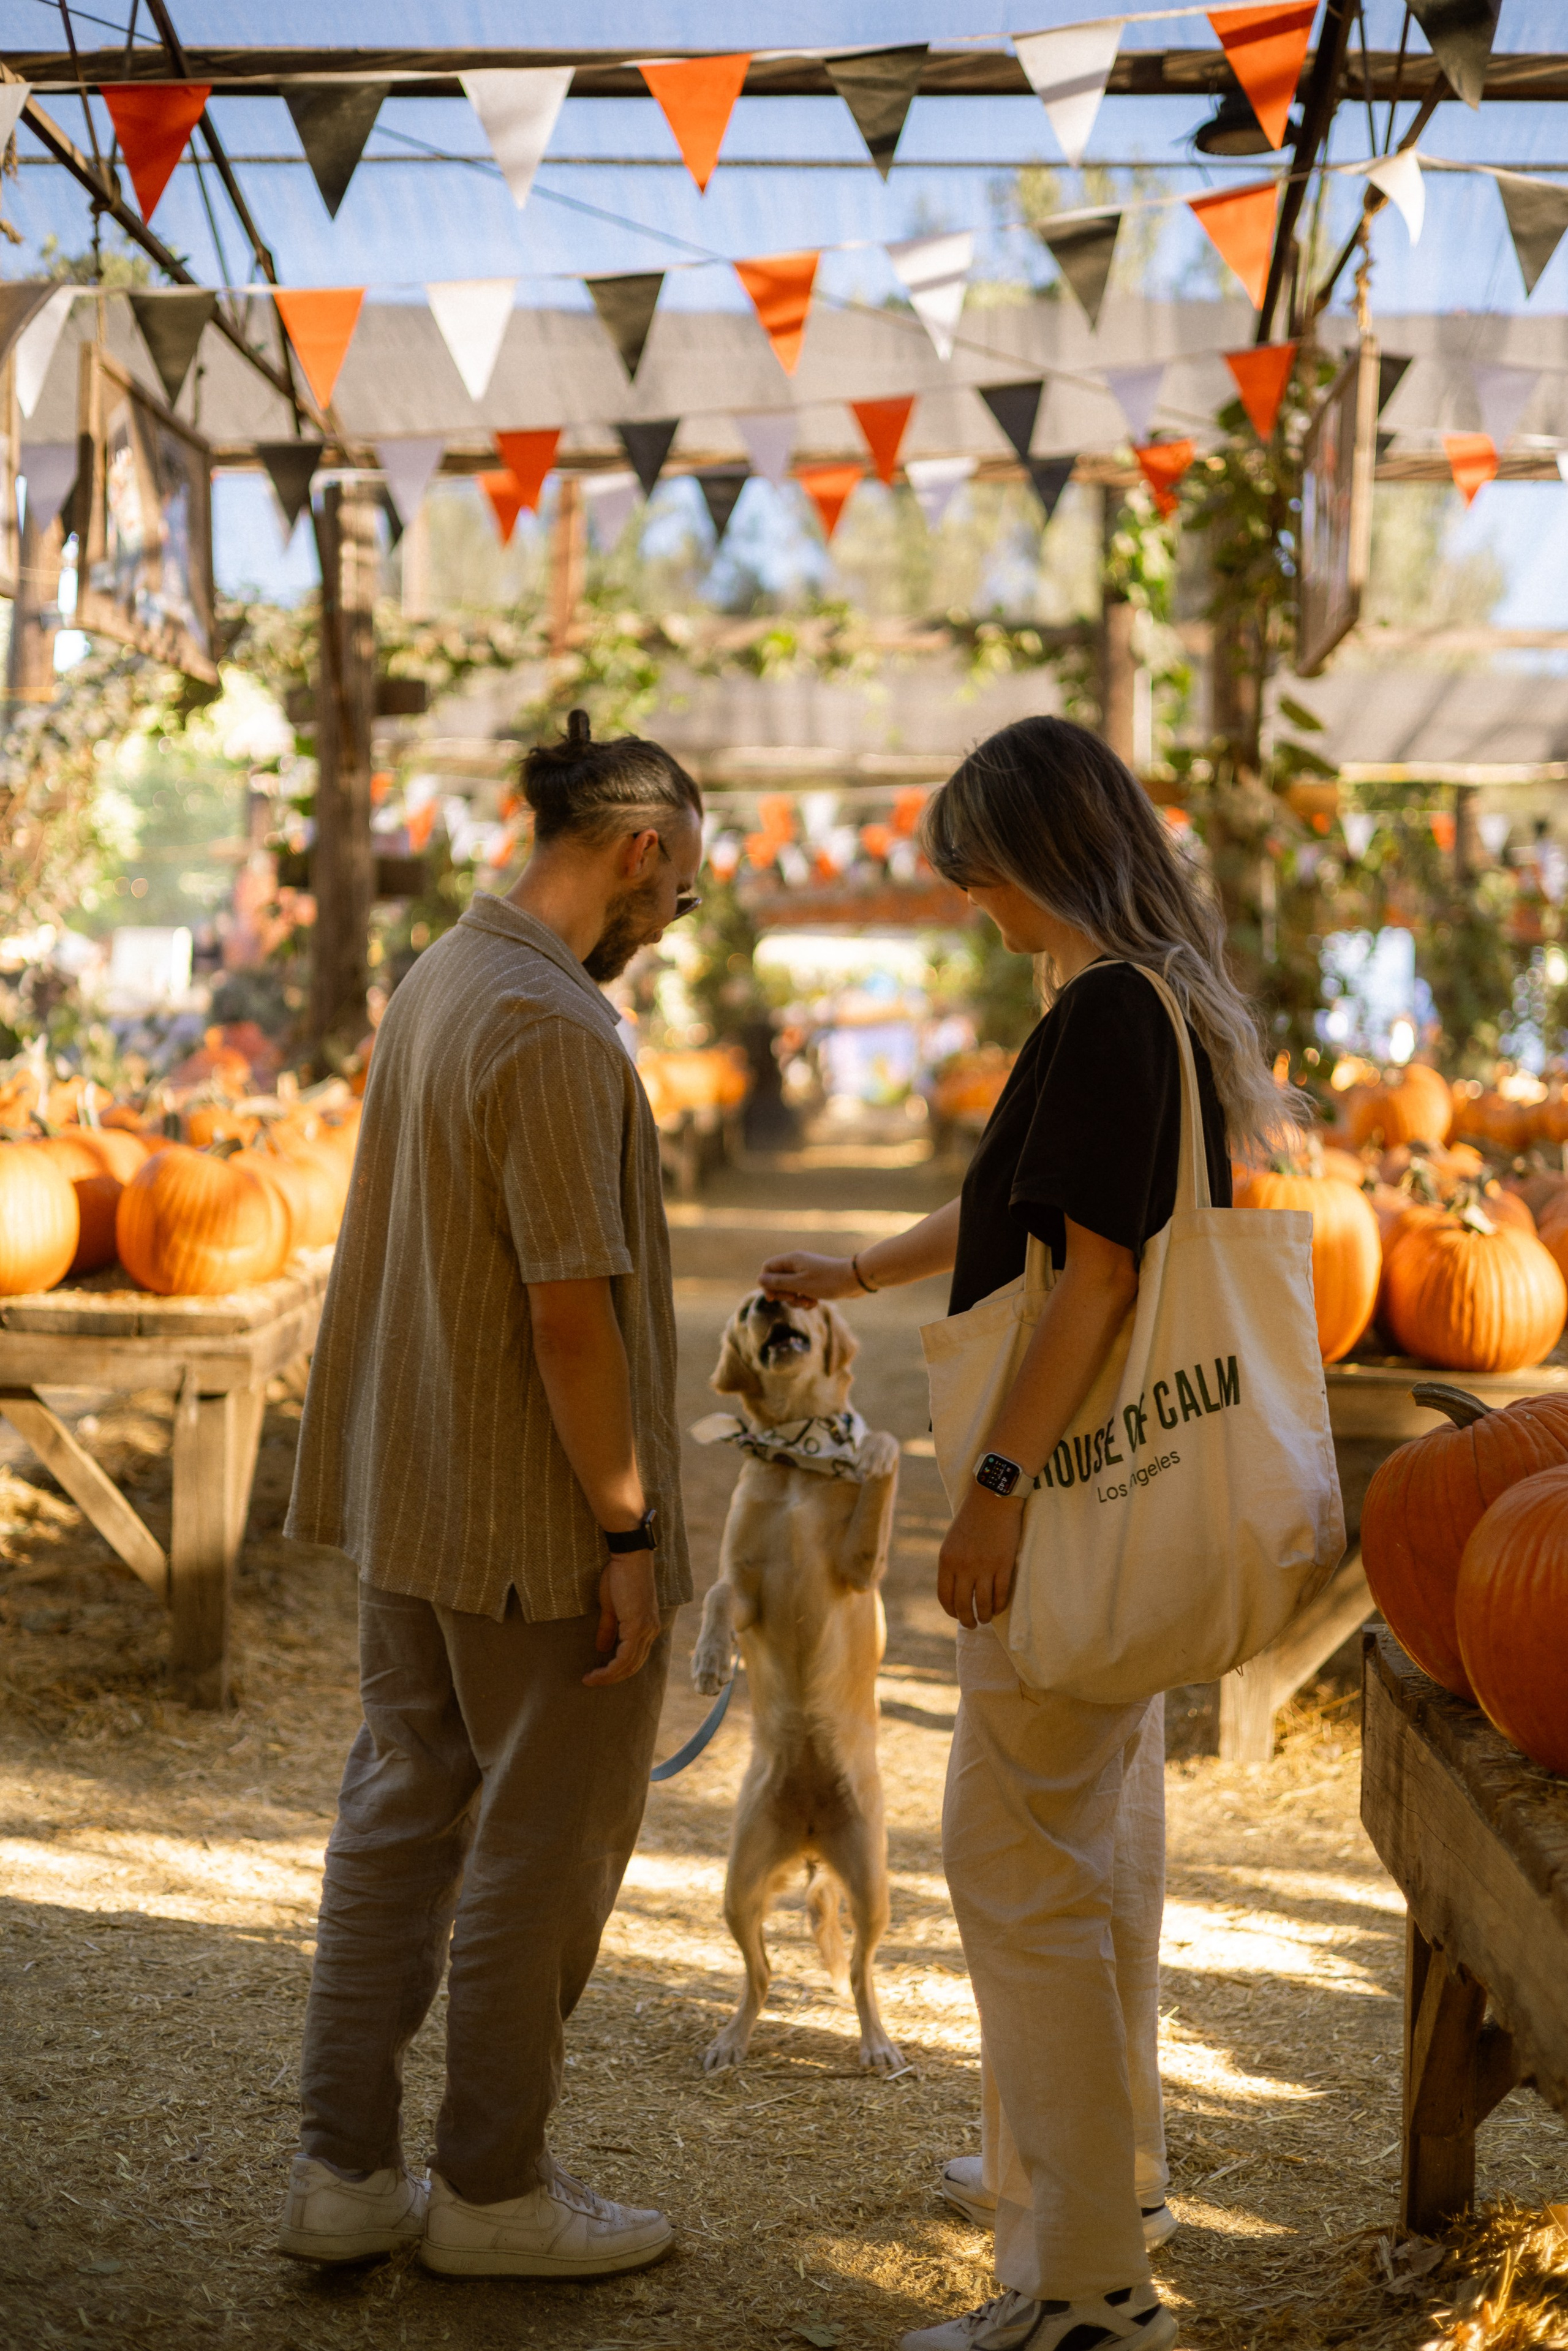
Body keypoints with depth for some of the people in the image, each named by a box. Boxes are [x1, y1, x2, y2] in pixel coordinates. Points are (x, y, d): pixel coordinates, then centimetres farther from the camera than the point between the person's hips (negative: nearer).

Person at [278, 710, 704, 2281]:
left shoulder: (432, 986, 7)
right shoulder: (555, 1031, -22)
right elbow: (571, 1312, -23)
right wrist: (626, 1530, -16)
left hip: (408, 1501, 9)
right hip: (538, 1519, -9)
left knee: (401, 1815, 15)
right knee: (545, 1849, 6)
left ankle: (343, 2170, 22)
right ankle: (493, 2186, 19)